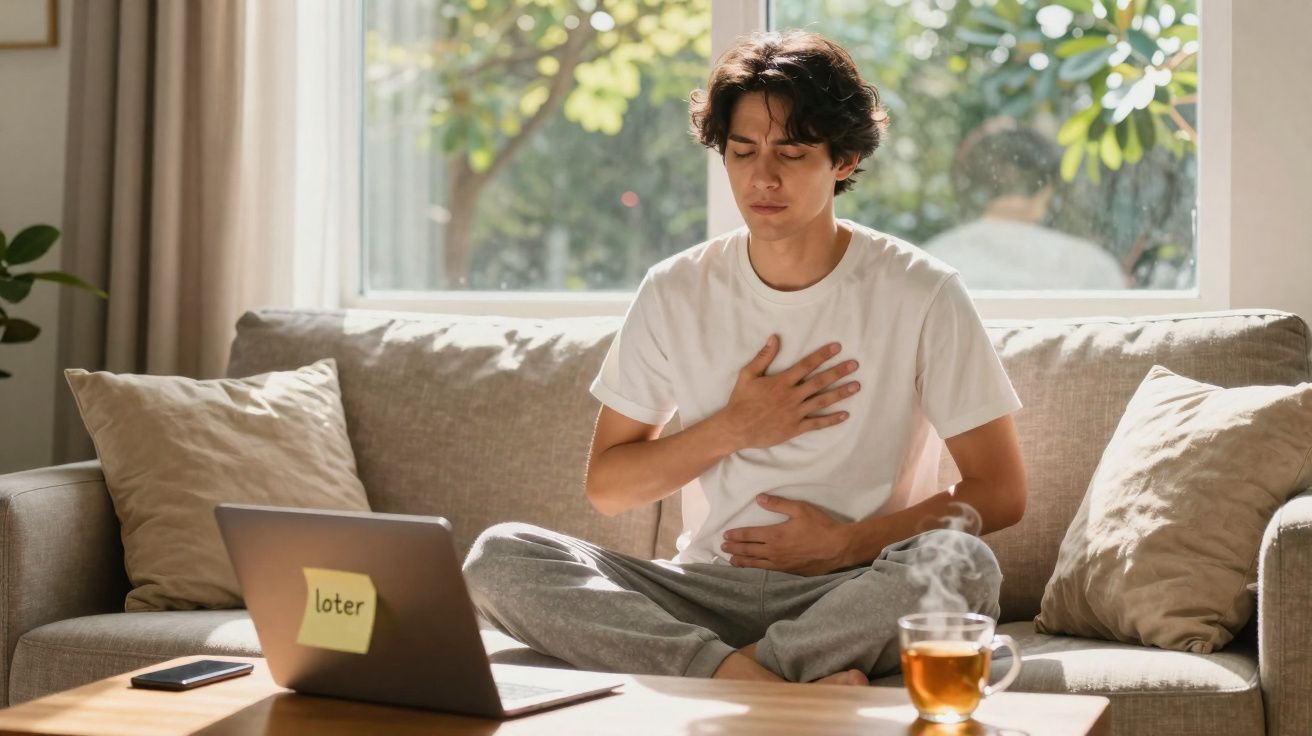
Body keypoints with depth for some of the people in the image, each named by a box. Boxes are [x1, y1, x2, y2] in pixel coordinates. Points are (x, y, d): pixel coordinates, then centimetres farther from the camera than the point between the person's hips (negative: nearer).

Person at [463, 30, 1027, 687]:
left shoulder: (919, 293, -2)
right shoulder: (675, 292, 6)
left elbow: (1000, 491, -1)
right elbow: (605, 488, 8)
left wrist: (847, 543, -10)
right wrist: (732, 430, -6)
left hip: (852, 597, -2)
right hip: (706, 587, 3)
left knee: (959, 563, -36)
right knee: (497, 556, -21)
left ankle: (728, 670, -27)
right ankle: (749, 678, -33)